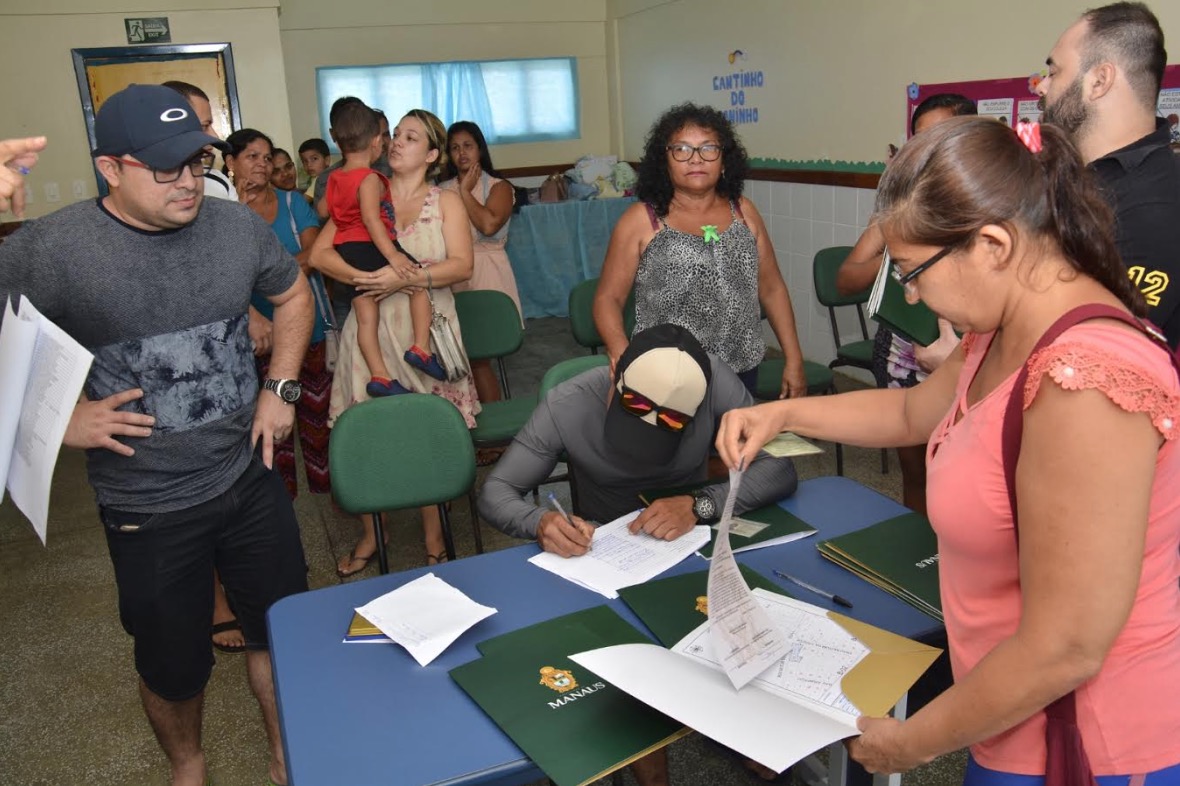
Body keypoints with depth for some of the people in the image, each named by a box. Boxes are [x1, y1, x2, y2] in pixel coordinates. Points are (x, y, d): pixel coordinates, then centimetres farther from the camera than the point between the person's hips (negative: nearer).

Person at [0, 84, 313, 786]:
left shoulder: (238, 226, -4)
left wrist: (282, 387, 3)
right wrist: (60, 418, -15)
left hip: (252, 478, 3)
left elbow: (293, 294, 13)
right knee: (174, 665, 16)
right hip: (149, 509, -3)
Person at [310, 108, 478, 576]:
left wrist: (406, 278, -19)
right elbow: (319, 254, 3)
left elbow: (462, 265, -6)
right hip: (372, 330, 1)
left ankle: (433, 533, 16)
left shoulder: (445, 202, 8)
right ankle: (372, 534, 20)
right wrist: (361, 277, -14)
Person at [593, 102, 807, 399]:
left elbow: (772, 289, 12)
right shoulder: (641, 220, -4)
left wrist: (794, 360, 9)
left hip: (741, 372, 4)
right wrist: (621, 351, -23)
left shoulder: (744, 212, 7)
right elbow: (608, 298, -5)